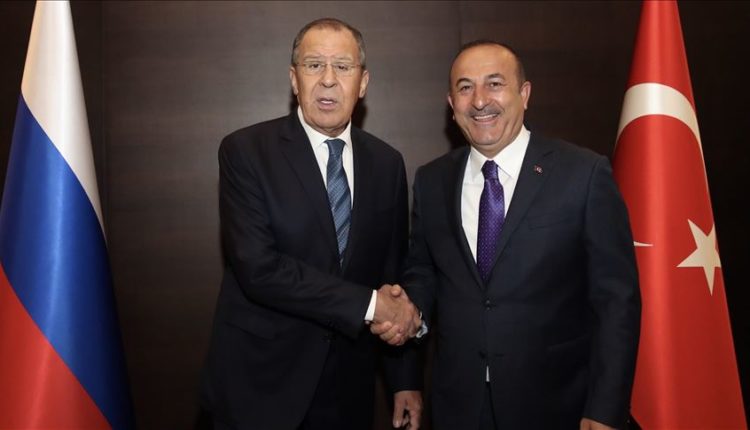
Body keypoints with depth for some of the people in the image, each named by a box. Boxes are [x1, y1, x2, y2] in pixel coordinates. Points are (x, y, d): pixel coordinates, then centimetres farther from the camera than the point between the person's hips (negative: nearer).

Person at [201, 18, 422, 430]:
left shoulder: (387, 163, 3)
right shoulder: (245, 151, -10)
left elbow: (394, 273, 7)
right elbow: (257, 267, -21)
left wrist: (406, 379, 7)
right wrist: (368, 304, -20)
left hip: (348, 385, 4)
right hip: (260, 383, -3)